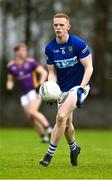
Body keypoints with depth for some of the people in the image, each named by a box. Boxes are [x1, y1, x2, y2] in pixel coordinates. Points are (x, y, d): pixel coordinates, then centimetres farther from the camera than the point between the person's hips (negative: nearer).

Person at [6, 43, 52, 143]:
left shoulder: (31, 62, -4)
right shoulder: (11, 66, 7)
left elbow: (44, 72, -4)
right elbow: (10, 80, 18)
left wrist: (40, 84, -21)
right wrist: (9, 87, -4)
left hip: (35, 91, -5)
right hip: (24, 94, 5)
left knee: (32, 111, -25)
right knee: (31, 118, -4)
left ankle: (49, 129, -20)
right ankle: (43, 137, 4)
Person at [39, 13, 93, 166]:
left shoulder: (78, 44, -15)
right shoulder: (50, 48, -2)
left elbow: (89, 67, -11)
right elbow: (52, 72, 6)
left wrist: (81, 89, -21)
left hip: (79, 86, -5)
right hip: (62, 89, 5)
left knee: (61, 117, -21)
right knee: (66, 123, 11)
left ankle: (50, 154, -13)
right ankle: (74, 148, 40)